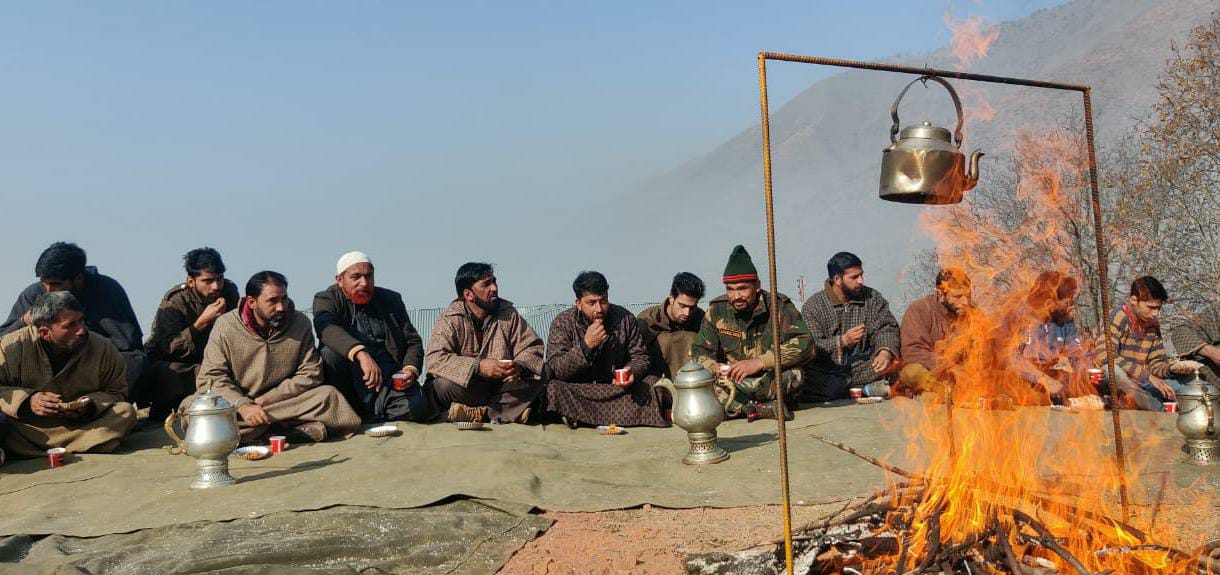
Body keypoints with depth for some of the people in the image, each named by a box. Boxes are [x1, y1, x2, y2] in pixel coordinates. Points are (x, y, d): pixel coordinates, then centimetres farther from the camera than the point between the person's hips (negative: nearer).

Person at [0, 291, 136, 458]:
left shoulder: (105, 349, -6)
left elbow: (117, 393, 4)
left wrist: (91, 405, -17)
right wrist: (27, 401, -23)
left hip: (84, 427, 2)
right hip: (26, 426, -1)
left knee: (126, 412, -24)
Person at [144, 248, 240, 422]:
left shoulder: (229, 291, -5)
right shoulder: (174, 301, -18)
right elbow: (169, 348, -31)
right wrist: (202, 322, -37)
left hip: (204, 361, 5)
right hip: (165, 363, -5)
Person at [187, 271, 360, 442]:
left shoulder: (299, 323, -2)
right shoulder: (225, 326, -6)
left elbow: (310, 374, -4)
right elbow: (211, 377, -10)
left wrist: (265, 399, -13)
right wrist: (243, 406, -27)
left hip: (285, 402, 0)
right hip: (235, 406, 0)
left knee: (328, 395, -23)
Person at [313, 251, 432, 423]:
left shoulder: (391, 300, 14)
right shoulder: (327, 299, 2)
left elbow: (413, 341, 16)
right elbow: (326, 328, -22)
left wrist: (411, 369, -7)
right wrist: (361, 354, -40)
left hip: (390, 375, 2)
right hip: (349, 381, -1)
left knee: (416, 407, -27)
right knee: (331, 353, -31)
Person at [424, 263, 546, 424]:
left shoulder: (508, 313, 1)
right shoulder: (450, 319, -8)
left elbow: (533, 347, -2)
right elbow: (434, 359, -21)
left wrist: (520, 366, -26)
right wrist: (478, 366, -34)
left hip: (502, 388, 3)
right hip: (467, 389, -3)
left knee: (535, 383, -20)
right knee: (443, 385, -32)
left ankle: (476, 412, -23)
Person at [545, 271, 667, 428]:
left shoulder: (625, 319, -2)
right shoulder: (563, 323, -7)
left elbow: (641, 357, 3)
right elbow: (555, 370, -16)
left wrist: (632, 372, -21)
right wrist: (586, 345, -28)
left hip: (618, 387, 3)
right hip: (578, 390, -3)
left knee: (652, 384, -21)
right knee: (554, 389, -31)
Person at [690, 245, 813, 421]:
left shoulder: (779, 306, -10)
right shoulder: (717, 310, -2)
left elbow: (805, 344, -22)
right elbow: (699, 350, 2)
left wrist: (760, 362, -31)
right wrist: (714, 367, -23)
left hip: (772, 384, -2)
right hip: (731, 382, 2)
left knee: (794, 373, -33)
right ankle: (764, 409, -25)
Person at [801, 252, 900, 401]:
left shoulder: (872, 298, 8)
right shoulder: (812, 306, -2)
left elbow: (886, 328, -2)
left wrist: (885, 352, -24)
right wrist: (842, 341, -24)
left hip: (861, 369, 2)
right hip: (826, 374, -2)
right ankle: (866, 390, -26)